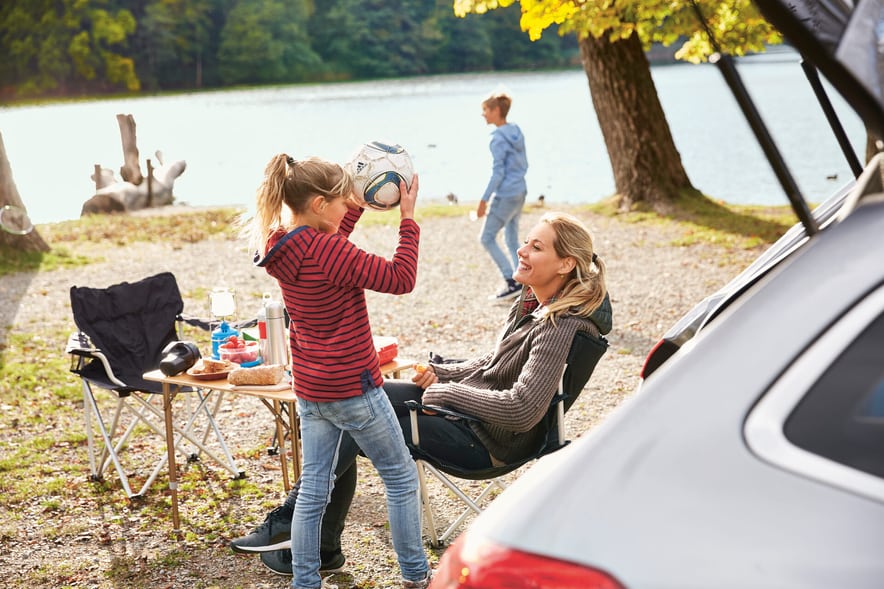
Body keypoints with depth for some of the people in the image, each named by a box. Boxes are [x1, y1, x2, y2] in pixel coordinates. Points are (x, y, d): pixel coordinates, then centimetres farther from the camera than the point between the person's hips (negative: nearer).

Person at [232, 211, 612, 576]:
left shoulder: (562, 326, -24)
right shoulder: (531, 302, 5)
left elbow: (522, 410, -31)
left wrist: (446, 390, -20)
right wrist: (441, 373, 4)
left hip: (487, 440, -9)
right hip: (462, 401, 9)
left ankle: (290, 521, 8)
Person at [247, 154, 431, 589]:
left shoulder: (282, 246, 0)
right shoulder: (328, 252, -25)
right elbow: (400, 279, -21)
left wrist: (359, 204, 15)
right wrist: (407, 218, -14)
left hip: (309, 386, 8)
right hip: (351, 387, -8)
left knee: (314, 487, 14)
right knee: (401, 475, 10)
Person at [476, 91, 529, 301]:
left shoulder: (498, 138, -16)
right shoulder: (517, 132, 10)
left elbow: (497, 172, -19)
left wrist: (484, 200, -16)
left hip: (505, 195, -9)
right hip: (520, 192, 9)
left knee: (487, 238, 0)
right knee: (512, 240, 15)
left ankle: (512, 282, -4)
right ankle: (522, 283, 13)